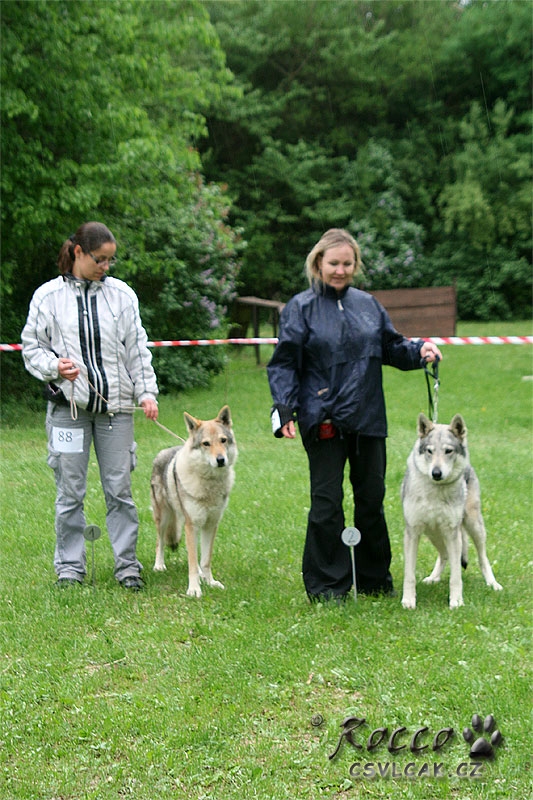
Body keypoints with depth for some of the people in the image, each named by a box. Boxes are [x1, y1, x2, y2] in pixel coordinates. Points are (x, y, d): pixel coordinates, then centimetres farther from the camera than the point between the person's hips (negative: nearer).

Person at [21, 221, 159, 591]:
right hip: (68, 405, -1)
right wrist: (54, 366, -12)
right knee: (70, 490, 3)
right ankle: (70, 566, 13)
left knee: (120, 487, 1)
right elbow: (31, 346, 7)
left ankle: (127, 564, 10)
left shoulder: (122, 294, 7)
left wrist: (146, 391, 0)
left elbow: (137, 348, 10)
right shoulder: (49, 295, 3)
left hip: (115, 404, 1)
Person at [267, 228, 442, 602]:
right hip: (323, 419, -4)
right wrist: (284, 409, -14)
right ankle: (327, 584, 8)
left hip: (368, 418, 4)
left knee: (372, 498, 11)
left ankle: (376, 579, 24)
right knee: (327, 502, -2)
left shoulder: (368, 304, 11)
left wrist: (419, 350, -3)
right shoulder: (301, 307, -1)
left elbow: (391, 347, 17)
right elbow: (284, 363, -4)